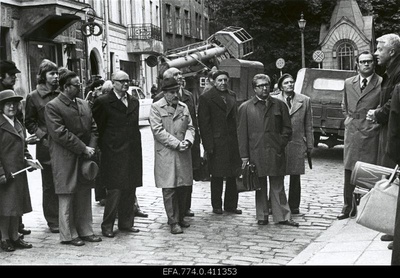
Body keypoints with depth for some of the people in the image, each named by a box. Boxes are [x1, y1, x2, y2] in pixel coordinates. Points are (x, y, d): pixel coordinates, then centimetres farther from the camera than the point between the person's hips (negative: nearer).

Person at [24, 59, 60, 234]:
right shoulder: (33, 97, 3)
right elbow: (30, 122, 6)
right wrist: (42, 136, -6)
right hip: (46, 147, -2)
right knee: (49, 185, 5)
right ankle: (53, 221, 14)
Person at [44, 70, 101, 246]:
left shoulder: (84, 104, 13)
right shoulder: (52, 106, -9)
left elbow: (93, 128, 15)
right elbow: (59, 133, -17)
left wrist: (91, 147, -3)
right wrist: (83, 148, -16)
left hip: (84, 158, 7)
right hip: (65, 160, -7)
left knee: (84, 195, 11)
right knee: (67, 197, 1)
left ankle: (85, 230, 21)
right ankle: (68, 235, 10)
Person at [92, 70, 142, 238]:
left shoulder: (134, 102, 14)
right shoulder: (103, 102, -6)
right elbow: (98, 125, -2)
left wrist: (137, 148, 13)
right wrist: (104, 146, 0)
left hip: (132, 154, 6)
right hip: (113, 154, -6)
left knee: (130, 190, 10)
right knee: (114, 191, -4)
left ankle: (126, 223, 21)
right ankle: (107, 226, 7)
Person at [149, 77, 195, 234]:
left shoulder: (183, 107, 15)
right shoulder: (156, 107, -2)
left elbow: (190, 127, 13)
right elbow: (158, 131, -10)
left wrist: (188, 140, -8)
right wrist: (176, 144, -15)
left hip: (183, 154, 5)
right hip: (165, 155, -5)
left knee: (183, 187, 8)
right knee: (169, 189, -3)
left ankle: (180, 217, 23)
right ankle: (173, 222, 4)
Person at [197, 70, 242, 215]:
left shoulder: (232, 95, 12)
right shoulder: (206, 97, -5)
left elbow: (235, 118, 12)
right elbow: (204, 123, -8)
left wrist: (238, 140, 5)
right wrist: (208, 144, -13)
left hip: (232, 142, 5)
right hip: (216, 143, -5)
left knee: (233, 175, 9)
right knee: (217, 176, 5)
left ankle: (231, 205, 20)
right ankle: (216, 206, 17)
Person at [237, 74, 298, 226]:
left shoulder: (279, 105, 10)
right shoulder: (245, 107, 6)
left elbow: (287, 128, 13)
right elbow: (242, 132, 3)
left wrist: (280, 144, -1)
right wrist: (244, 155, -3)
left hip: (276, 152, 1)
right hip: (255, 154, -1)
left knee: (278, 186, 5)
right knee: (260, 187, 6)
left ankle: (282, 217, 9)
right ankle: (262, 216, 15)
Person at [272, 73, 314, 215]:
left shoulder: (305, 100, 9)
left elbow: (308, 125, 10)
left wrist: (309, 145, 6)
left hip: (297, 144, 2)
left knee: (295, 177, 7)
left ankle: (294, 206, 18)